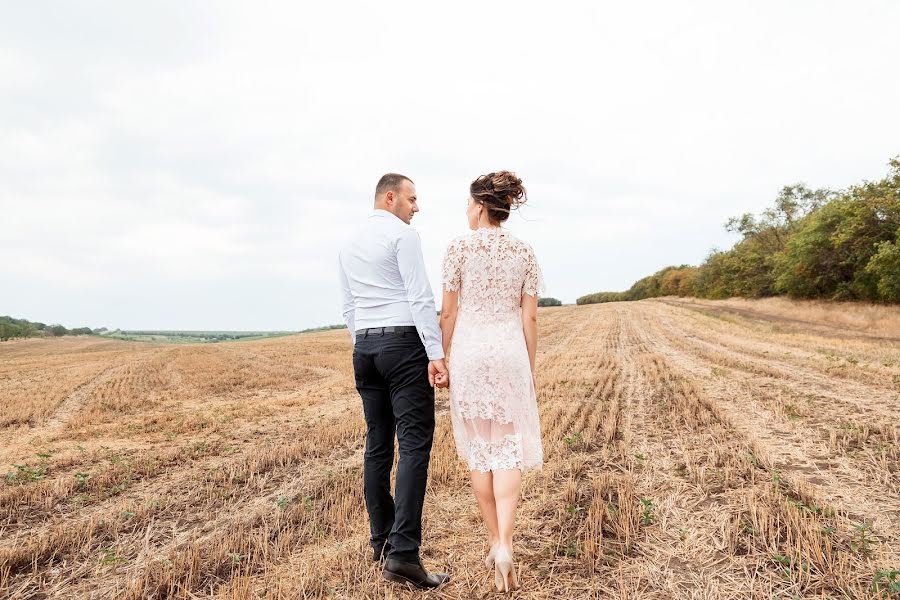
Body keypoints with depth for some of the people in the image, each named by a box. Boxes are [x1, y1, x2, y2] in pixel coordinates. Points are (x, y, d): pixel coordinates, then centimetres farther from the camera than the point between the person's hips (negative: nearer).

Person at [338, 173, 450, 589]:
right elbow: (420, 298, -14)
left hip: (364, 348, 8)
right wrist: (436, 354, -15)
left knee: (377, 445, 12)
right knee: (414, 444, -9)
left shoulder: (349, 246, 18)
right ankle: (402, 553, -13)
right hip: (404, 342, -8)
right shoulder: (403, 236, -5)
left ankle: (381, 540, 22)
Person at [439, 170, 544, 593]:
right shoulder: (524, 252, 4)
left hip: (469, 353, -1)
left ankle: (494, 541, 22)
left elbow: (449, 312, -4)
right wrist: (532, 369, 11)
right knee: (508, 450, 7)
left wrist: (441, 359, 5)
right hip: (510, 353, 2)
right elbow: (529, 318, 3)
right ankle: (504, 545, -7)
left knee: (478, 449, 12)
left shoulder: (459, 247, -4)